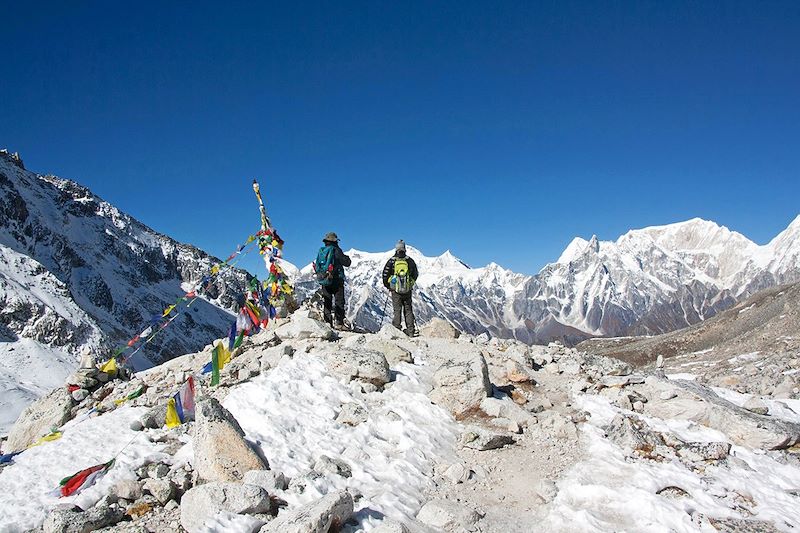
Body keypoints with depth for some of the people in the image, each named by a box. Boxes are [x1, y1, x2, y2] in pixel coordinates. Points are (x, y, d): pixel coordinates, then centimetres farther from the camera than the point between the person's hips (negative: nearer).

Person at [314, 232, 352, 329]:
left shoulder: (320, 251, 8)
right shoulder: (336, 250, -9)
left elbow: (316, 267, 12)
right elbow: (347, 262, -8)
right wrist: (347, 257, 12)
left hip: (324, 281, 5)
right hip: (336, 280, -5)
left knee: (327, 302, 10)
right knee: (339, 302, -1)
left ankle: (327, 323, 8)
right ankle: (339, 323, -6)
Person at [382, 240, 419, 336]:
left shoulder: (391, 260, -3)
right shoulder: (409, 260, 2)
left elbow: (385, 274, 1)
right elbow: (416, 274, 12)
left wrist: (387, 285, 16)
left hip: (396, 289, -1)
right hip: (408, 290, 2)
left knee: (397, 310, 2)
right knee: (408, 310, 8)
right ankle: (411, 331, 6)